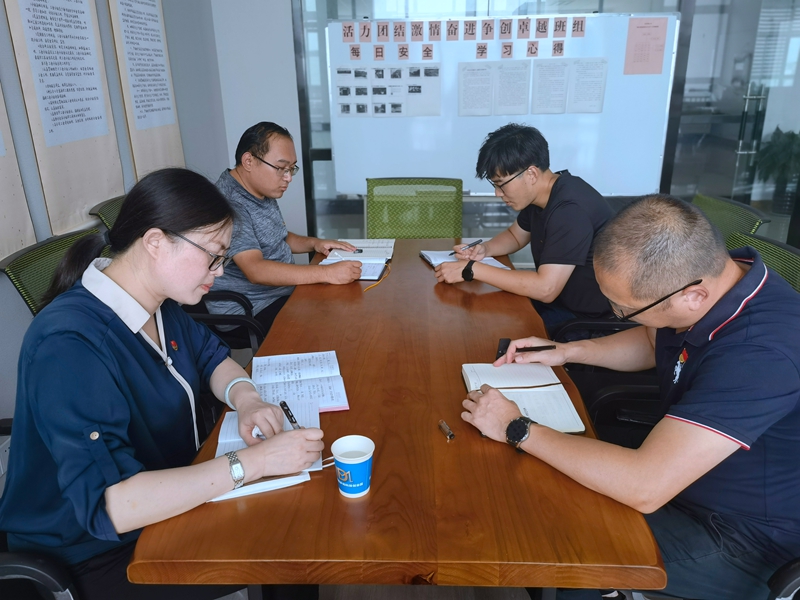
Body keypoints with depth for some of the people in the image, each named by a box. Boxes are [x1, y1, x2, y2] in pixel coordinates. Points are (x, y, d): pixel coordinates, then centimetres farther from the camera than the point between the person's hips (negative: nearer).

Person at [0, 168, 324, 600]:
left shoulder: (157, 302, -5)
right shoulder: (70, 346, -32)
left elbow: (210, 355, 10)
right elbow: (110, 507, -37)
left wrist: (246, 398, -12)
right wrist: (254, 460, -36)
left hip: (167, 500, 8)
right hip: (98, 555, -7)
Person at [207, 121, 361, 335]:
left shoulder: (263, 193, 7)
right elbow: (255, 270, -33)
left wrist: (314, 243, 3)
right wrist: (327, 273, -37)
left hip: (282, 293, 9)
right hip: (251, 311, -9)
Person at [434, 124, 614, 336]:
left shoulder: (571, 209, -29)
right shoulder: (539, 195, 0)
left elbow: (545, 289, -34)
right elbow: (516, 235, 18)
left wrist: (471, 269, -29)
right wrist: (484, 249, -4)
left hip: (594, 320, -8)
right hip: (561, 301, 8)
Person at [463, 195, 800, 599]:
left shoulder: (760, 351, -38)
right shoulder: (707, 276, -12)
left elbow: (644, 488, -39)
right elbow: (652, 343, 11)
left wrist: (517, 429, -28)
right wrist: (567, 351, -3)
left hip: (736, 535, -7)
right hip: (678, 463, 7)